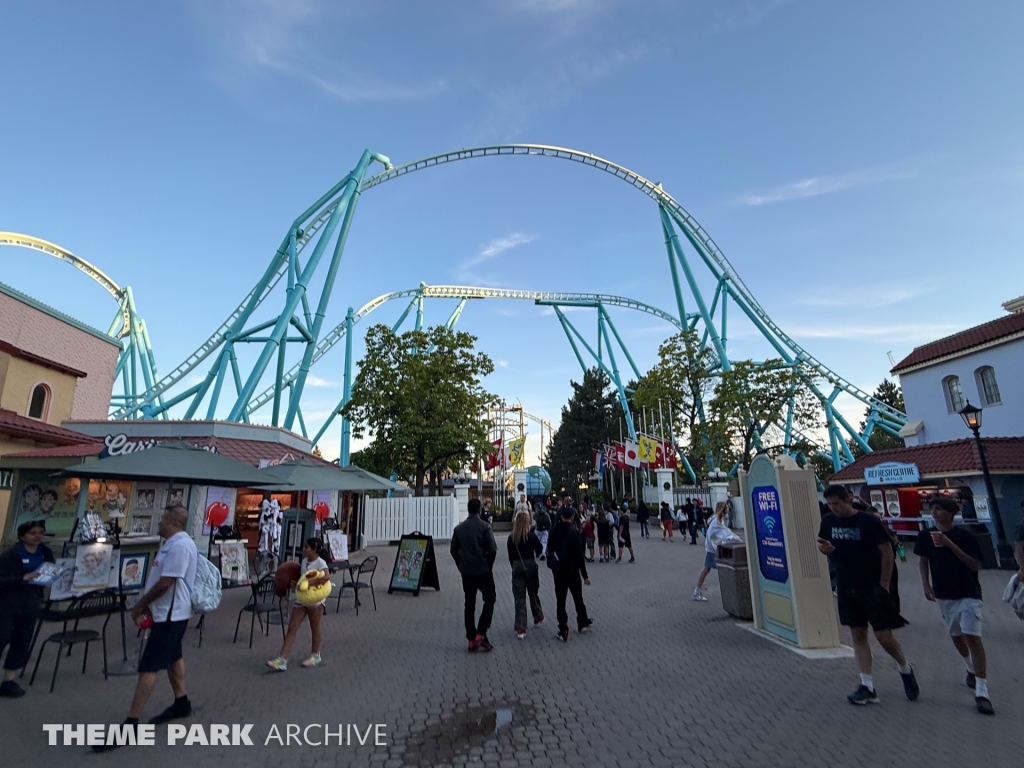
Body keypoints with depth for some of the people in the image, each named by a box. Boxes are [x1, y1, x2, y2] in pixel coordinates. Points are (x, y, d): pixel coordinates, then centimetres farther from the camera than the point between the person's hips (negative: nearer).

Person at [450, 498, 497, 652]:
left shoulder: (459, 528, 3)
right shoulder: (484, 527, -11)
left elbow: (454, 550, 7)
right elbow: (492, 549, -14)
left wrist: (461, 566, 15)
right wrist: (489, 565, 1)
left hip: (466, 572, 4)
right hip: (483, 570, -4)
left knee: (469, 604, 12)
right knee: (489, 600, 11)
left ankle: (472, 639, 16)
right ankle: (481, 633, 0)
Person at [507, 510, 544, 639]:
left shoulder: (511, 537, -4)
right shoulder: (531, 536, -12)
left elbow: (510, 556, 3)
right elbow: (539, 550, -1)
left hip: (517, 567, 1)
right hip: (530, 566, -1)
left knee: (519, 598, 5)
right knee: (533, 594, 21)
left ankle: (520, 629, 4)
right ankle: (538, 617, 42)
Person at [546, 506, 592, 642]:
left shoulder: (554, 530, -2)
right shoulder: (574, 532, -16)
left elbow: (550, 550, 5)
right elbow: (579, 555, -16)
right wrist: (585, 575, -10)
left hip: (558, 570, 3)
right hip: (572, 570, -3)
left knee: (560, 600, 7)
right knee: (578, 598, 17)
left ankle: (563, 630, 8)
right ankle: (582, 622, 35)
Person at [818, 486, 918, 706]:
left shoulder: (868, 521, -14)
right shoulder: (829, 521, 0)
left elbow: (887, 551, -10)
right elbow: (822, 545, 12)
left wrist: (884, 584, -11)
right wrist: (824, 548, -12)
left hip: (873, 588, -4)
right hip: (846, 589, 4)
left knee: (884, 637, 2)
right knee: (858, 635, 8)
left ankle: (906, 670, 33)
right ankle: (867, 687, 15)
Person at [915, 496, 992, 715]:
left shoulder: (965, 535, -11)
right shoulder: (926, 536, 0)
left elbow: (975, 565, -14)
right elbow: (923, 561, 10)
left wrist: (949, 544, -24)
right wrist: (926, 584, 2)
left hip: (968, 593, -4)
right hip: (944, 595, 5)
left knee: (972, 637, -13)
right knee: (956, 637, 16)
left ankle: (981, 693, -10)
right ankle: (972, 670, 41)